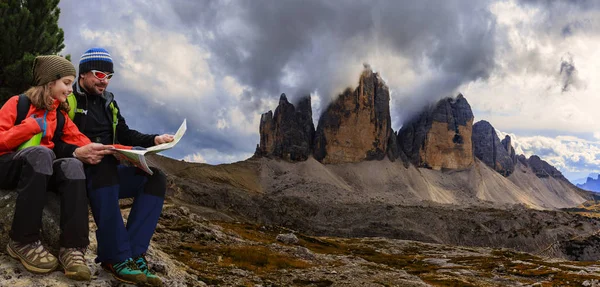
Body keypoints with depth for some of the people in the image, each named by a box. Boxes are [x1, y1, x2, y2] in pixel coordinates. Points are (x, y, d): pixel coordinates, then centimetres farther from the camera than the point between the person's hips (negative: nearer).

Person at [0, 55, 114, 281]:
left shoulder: (60, 115, 13)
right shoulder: (19, 103, 0)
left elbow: (80, 142, -2)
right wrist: (33, 125, -14)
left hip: (40, 171, 4)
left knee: (72, 165, -28)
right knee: (40, 153, -36)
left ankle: (72, 248, -37)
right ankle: (23, 242, -31)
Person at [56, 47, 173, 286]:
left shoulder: (108, 101, 16)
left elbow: (126, 135, 16)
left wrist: (153, 140, -2)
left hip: (107, 172, 7)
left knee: (155, 178, -16)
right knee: (104, 166, -39)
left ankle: (133, 254, -25)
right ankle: (116, 257, -35)